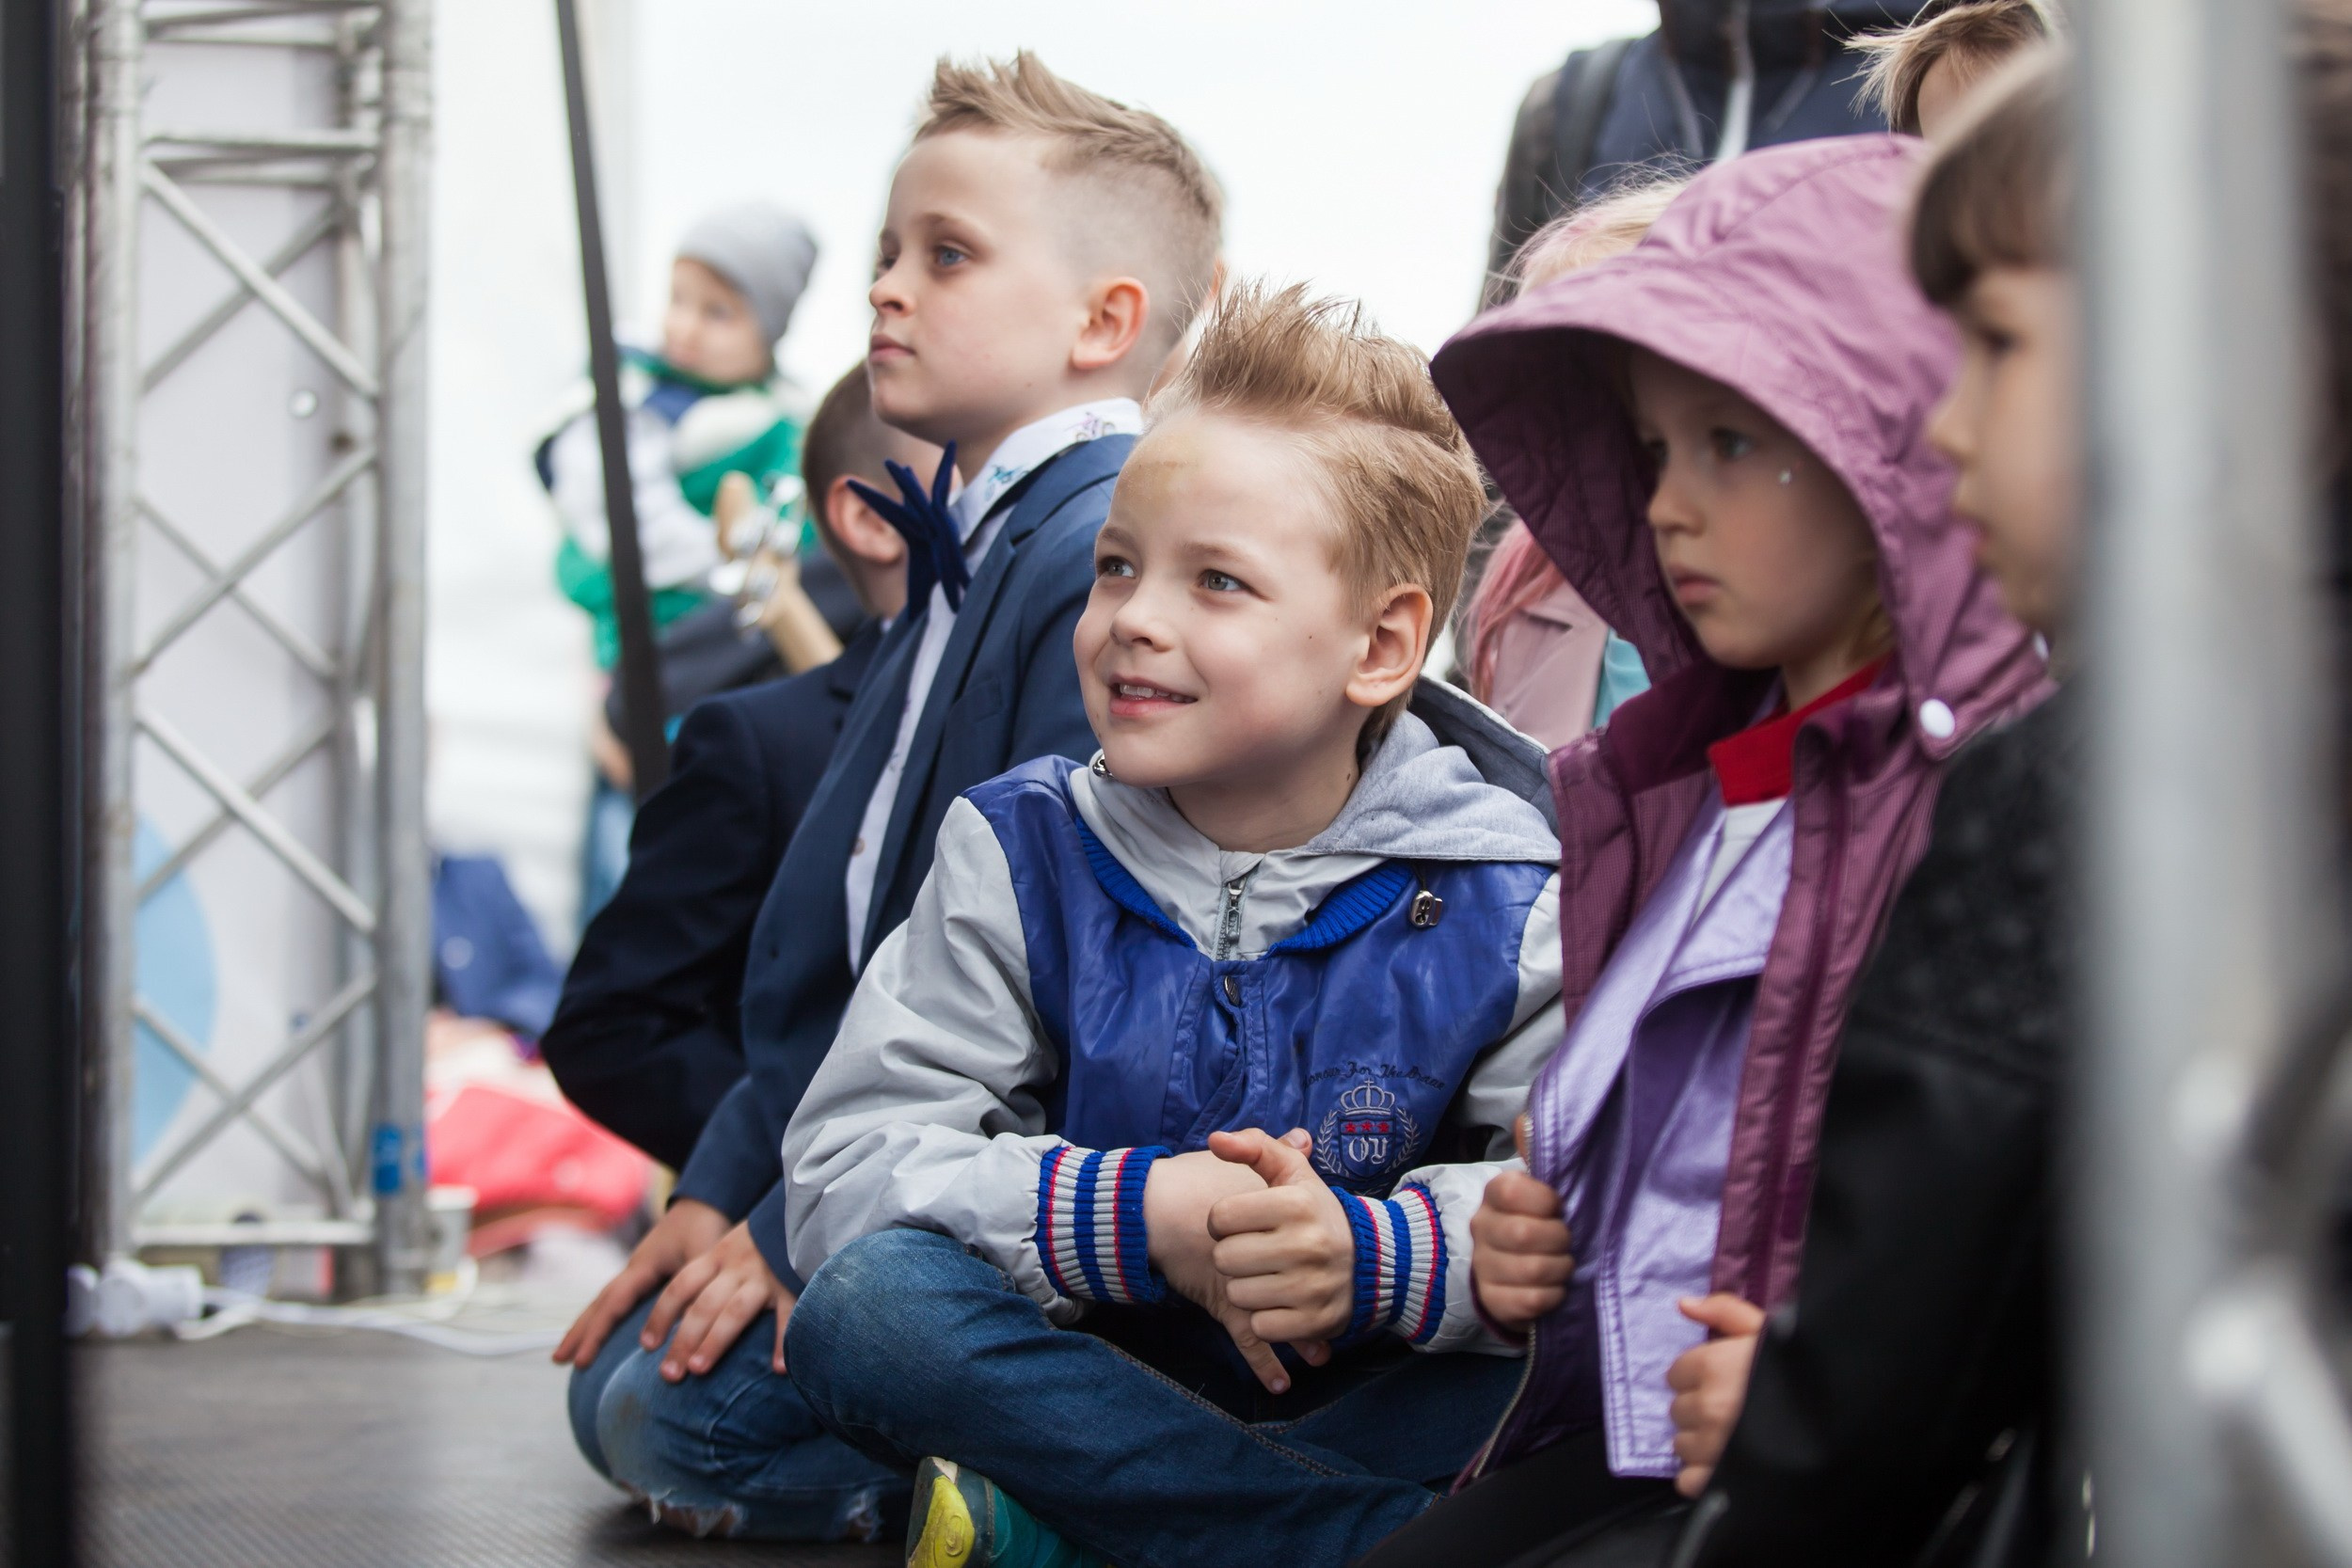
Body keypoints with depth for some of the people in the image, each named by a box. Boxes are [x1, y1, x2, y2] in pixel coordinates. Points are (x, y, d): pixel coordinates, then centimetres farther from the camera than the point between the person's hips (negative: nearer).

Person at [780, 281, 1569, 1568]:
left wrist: (1371, 1253, -32)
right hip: (1084, 1375, 1)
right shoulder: (1021, 854, -2)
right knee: (873, 1302, -29)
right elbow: (843, 1174, -11)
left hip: (1365, 1399, -1)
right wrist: (1141, 1212, -25)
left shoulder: (1510, 903, -6)